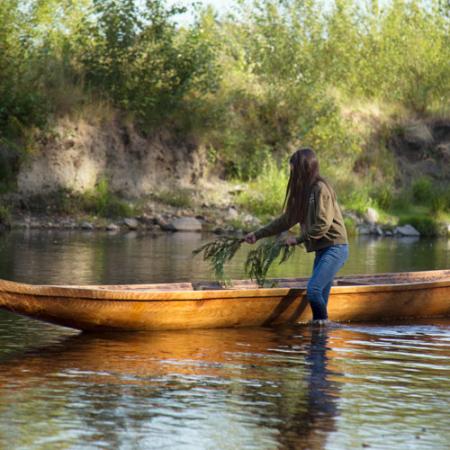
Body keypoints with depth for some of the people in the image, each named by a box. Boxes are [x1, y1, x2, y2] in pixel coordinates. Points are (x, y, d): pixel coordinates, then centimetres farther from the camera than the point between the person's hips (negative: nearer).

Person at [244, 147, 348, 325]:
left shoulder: (320, 188, -13)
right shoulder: (304, 191, 15)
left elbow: (322, 225, -19)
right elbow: (286, 220, 20)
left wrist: (298, 239, -11)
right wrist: (258, 235, 19)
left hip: (335, 247, -9)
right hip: (322, 250, 9)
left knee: (313, 290, -18)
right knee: (320, 295, 2)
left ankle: (323, 322, -7)